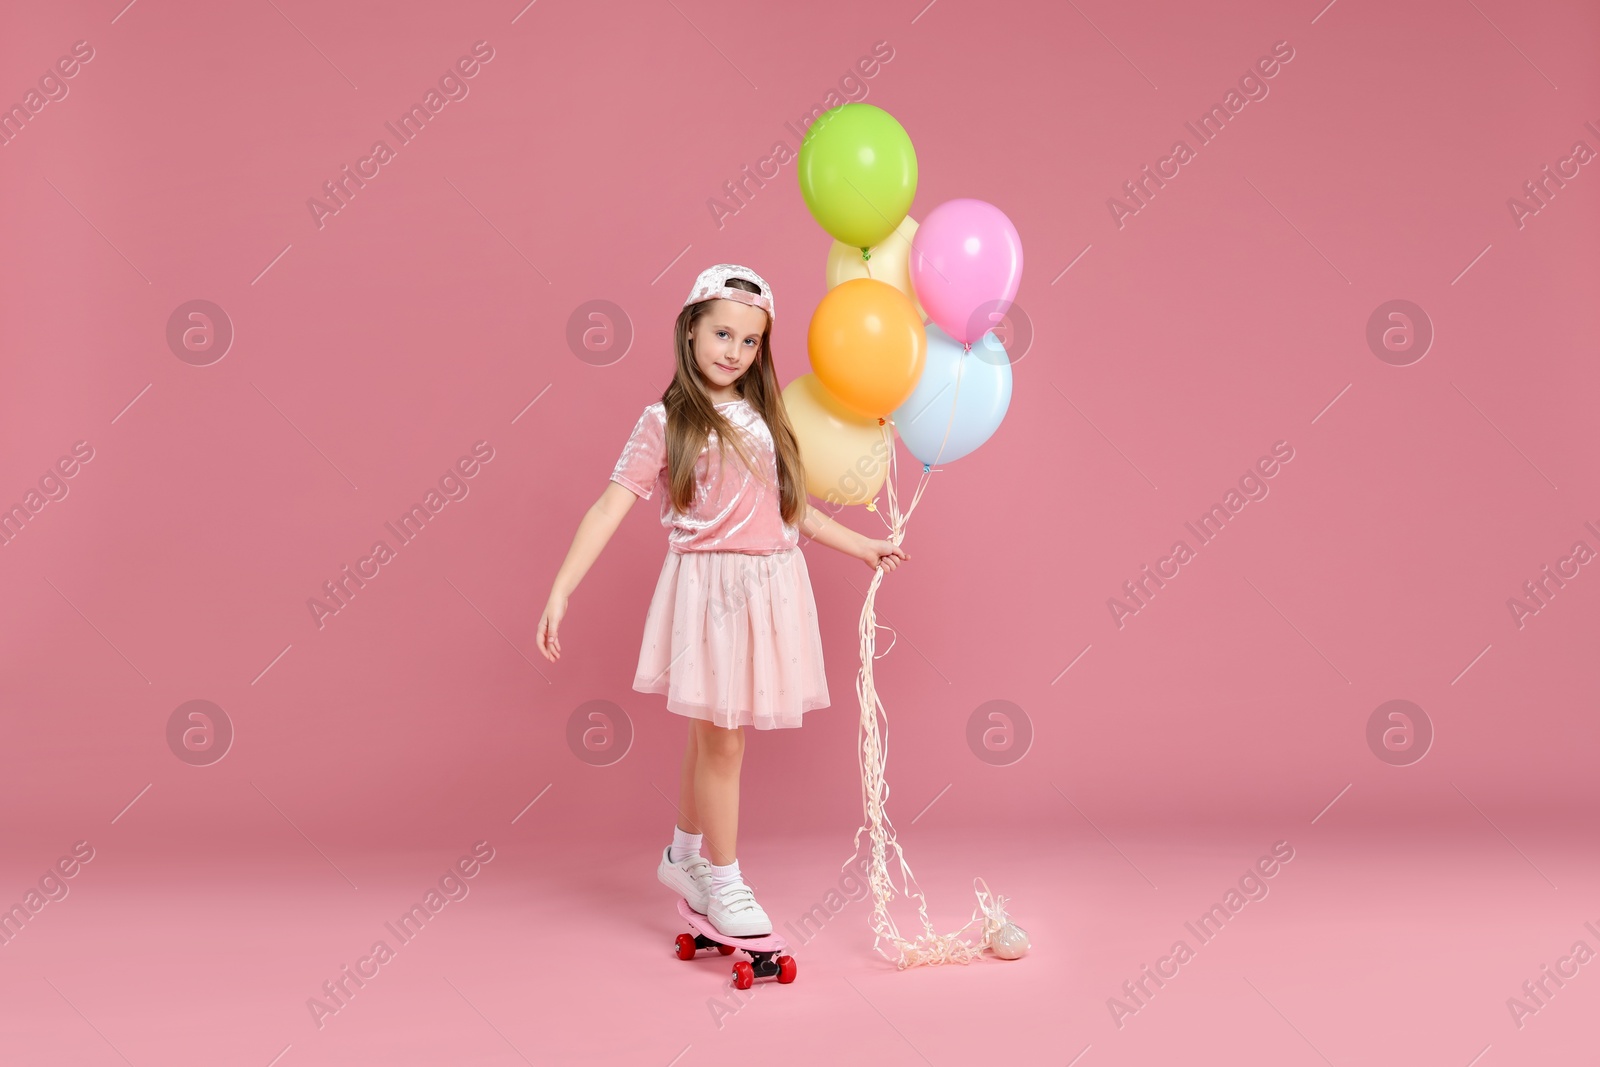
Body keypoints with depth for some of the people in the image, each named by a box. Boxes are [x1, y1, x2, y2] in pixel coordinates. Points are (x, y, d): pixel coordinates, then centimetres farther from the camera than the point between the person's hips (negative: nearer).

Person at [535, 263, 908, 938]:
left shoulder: (763, 417, 12)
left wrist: (862, 547, 26)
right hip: (710, 589, -5)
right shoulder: (664, 422, -4)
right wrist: (559, 593, -19)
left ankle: (684, 856, 34)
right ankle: (724, 881, 15)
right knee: (722, 741, -1)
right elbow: (610, 507, -11)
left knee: (713, 735, 15)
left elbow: (792, 508, 21)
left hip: (771, 588, 5)